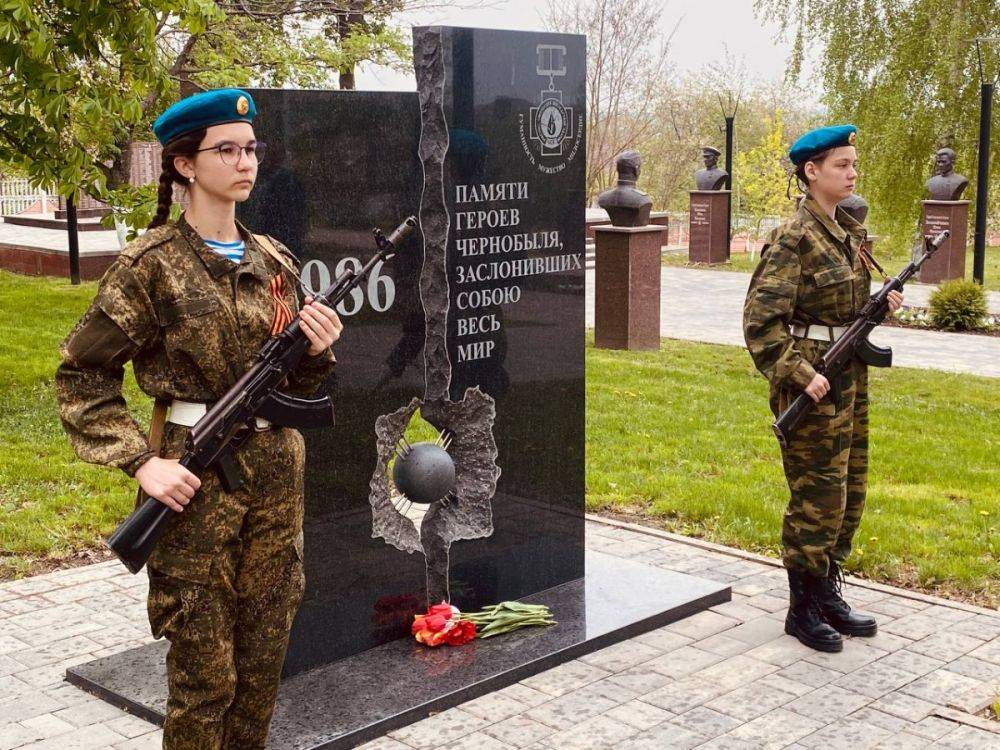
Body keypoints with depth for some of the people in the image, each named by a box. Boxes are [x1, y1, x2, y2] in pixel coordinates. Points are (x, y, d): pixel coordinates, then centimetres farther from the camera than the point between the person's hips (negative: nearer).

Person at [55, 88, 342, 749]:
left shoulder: (274, 262, 8)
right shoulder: (153, 263, -7)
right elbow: (80, 377, -6)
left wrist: (317, 351, -5)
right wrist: (141, 461, -15)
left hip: (277, 474, 5)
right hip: (196, 480, -5)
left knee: (263, 662, 13)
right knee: (205, 675, 3)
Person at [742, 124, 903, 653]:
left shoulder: (848, 232, 11)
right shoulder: (793, 239, -15)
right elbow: (760, 321, -20)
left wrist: (880, 305, 2)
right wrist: (800, 375, -23)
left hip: (849, 378, 9)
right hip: (813, 380, -9)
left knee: (849, 491, 15)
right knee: (818, 496, -2)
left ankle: (828, 594, 29)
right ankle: (802, 610, 12)